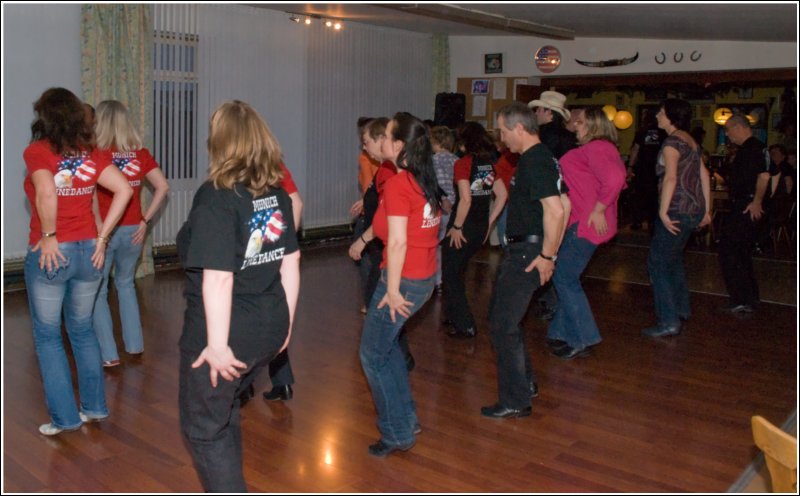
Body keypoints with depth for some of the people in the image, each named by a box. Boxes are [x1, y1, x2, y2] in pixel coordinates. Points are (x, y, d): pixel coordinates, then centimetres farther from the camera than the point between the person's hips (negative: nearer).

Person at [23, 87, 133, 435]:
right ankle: (95, 406, 25)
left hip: (48, 254, -4)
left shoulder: (37, 151, -9)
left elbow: (46, 193, -27)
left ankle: (64, 417, 13)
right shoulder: (92, 154, 3)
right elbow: (124, 190, -7)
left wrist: (48, 236, -15)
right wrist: (101, 237, -3)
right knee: (82, 330, 18)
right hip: (87, 252, 4)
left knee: (47, 336, 10)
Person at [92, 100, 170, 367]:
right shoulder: (141, 154, 0)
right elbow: (163, 187, -3)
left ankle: (108, 355, 12)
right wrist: (145, 220, 0)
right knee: (125, 284, 24)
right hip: (132, 231, 4)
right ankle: (135, 345, 28)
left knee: (97, 292, 11)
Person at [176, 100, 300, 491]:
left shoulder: (216, 198, -18)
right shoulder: (276, 193, 3)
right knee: (224, 410, 27)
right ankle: (228, 482, 42)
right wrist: (285, 321, 15)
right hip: (269, 331, 7)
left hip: (223, 338, -7)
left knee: (203, 428, 12)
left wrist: (218, 345, -17)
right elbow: (291, 262, 8)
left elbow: (218, 280, -22)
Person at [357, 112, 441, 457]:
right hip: (426, 277, 9)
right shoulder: (425, 180, 8)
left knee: (372, 355, 7)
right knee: (385, 343, 25)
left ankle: (398, 434, 15)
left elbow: (398, 241, -21)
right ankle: (407, 418, 32)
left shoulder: (397, 184, -17)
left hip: (404, 279, -9)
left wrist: (392, 291, -16)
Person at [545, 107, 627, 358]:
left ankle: (581, 340, 1)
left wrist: (598, 209, -23)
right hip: (579, 223, 11)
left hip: (586, 224, -11)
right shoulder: (597, 148, 20)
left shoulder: (595, 148, -13)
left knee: (564, 278, -7)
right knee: (566, 278, 14)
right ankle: (565, 333, 23)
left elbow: (614, 178, -30)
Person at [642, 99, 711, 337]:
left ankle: (669, 322, -4)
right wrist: (707, 210, 20)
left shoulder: (672, 142, -13)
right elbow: (704, 175, 17)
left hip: (677, 210, -10)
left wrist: (663, 212, -24)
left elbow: (671, 178, -25)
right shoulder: (691, 141, 15)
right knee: (673, 258, 24)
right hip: (694, 210, 10)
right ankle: (681, 308, 35)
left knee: (657, 262, -4)